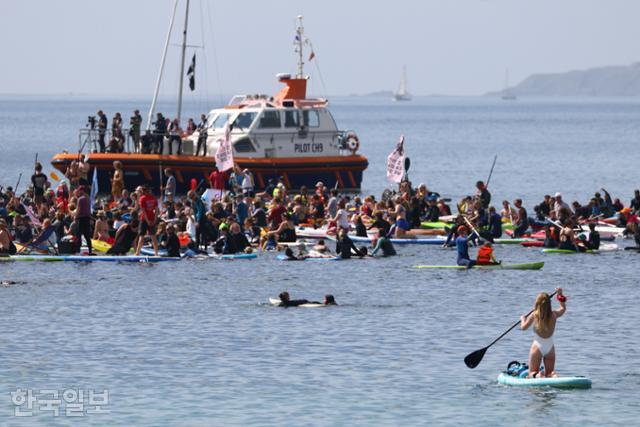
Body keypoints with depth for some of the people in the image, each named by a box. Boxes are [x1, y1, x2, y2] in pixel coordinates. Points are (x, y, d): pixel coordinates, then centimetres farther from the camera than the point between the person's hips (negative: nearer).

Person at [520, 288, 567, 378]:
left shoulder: (534, 315, -9)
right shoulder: (554, 315, -1)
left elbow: (523, 327, 2)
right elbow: (563, 308, 20)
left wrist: (523, 319, 21)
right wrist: (560, 294, 27)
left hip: (537, 347, -3)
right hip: (550, 347, 3)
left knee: (532, 373, 6)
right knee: (549, 372, 13)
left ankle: (537, 376, -29)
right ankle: (554, 376, -22)